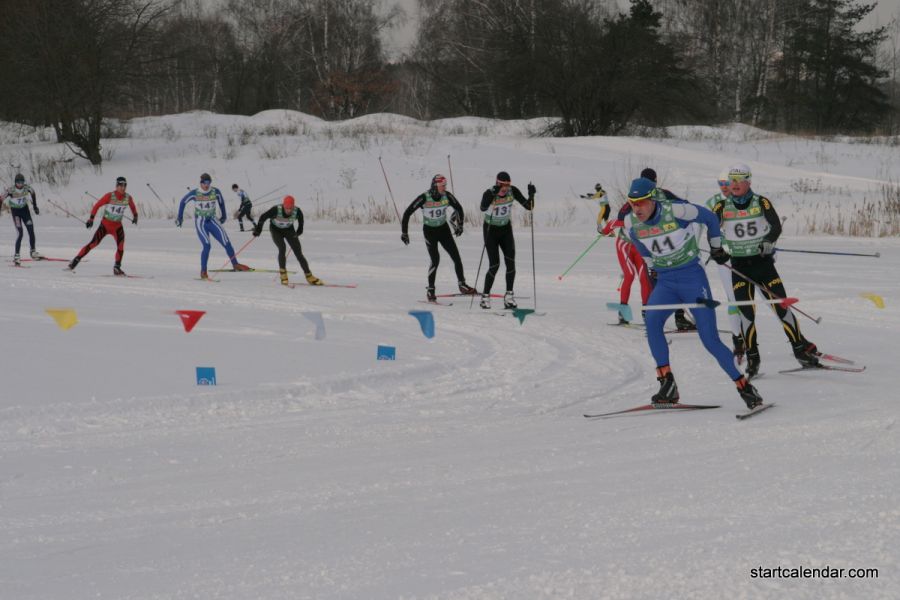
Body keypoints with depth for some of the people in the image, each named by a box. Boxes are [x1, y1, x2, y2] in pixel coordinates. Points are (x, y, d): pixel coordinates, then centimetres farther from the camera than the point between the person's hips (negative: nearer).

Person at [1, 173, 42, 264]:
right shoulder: (10, 190, -26)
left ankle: (33, 252, 14)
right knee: (20, 233, -14)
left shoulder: (27, 188, -16)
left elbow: (33, 193, 5)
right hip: (15, 211, -4)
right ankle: (16, 256, -9)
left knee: (31, 230, -1)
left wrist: (35, 206, 10)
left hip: (24, 209, 4)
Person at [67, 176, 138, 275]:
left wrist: (135, 216, 7)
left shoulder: (128, 198, -6)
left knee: (121, 245, -16)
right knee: (93, 243, -10)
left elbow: (133, 207, 17)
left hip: (117, 226, 3)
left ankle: (117, 268, -2)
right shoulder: (109, 196, -17)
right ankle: (76, 260, -3)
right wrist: (91, 218, -12)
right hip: (105, 224, -3)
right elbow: (97, 205, -9)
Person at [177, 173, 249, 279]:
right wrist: (180, 217, 9)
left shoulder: (215, 192, -7)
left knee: (226, 242, -8)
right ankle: (203, 271, -9)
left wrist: (224, 215, 24)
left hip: (212, 221, 3)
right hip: (200, 222, -3)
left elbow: (221, 202, 13)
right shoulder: (194, 193, -12)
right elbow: (183, 202, 4)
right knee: (207, 246, -19)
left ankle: (235, 265, 6)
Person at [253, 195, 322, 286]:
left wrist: (299, 231, 7)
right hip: (276, 230, -2)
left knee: (298, 252, -5)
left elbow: (301, 220, -4)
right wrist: (258, 230, -11)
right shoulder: (276, 210, -35)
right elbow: (263, 217, -18)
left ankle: (309, 276, 1)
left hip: (289, 230, 2)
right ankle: (283, 274, -13)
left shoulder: (297, 211, -29)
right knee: (282, 248, -25)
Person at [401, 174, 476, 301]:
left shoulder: (447, 196, -13)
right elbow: (407, 213, -16)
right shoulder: (424, 198, -23)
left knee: (456, 256, -4)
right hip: (429, 231, -4)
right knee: (435, 260, -13)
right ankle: (430, 289, 1)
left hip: (444, 229, 4)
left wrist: (460, 225, -1)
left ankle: (462, 284, 8)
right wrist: (404, 232, -15)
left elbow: (459, 209, 5)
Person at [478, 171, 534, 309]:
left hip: (506, 229, 3)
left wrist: (531, 195, -31)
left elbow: (529, 207, -13)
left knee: (510, 261, -13)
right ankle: (485, 296, 5)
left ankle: (509, 296, -7)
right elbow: (483, 208, -45)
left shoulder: (513, 191, -13)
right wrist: (493, 194, -58)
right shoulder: (489, 193, -24)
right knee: (494, 265, -10)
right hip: (491, 230, -3)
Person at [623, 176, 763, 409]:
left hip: (692, 278, -4)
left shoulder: (675, 211, -19)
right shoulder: (631, 223, -5)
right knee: (652, 320, -25)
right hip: (665, 282, 4)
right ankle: (667, 385, -19)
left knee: (710, 339, -8)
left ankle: (744, 387, 6)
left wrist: (716, 247, 13)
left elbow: (709, 218, -1)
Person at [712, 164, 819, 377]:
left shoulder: (761, 202, -2)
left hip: (763, 261, -1)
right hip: (739, 265, 1)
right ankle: (752, 359, 2)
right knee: (746, 312, -8)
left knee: (781, 305, -6)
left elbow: (776, 225, -9)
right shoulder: (722, 206, 3)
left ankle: (801, 349, 6)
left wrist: (769, 241, -27)